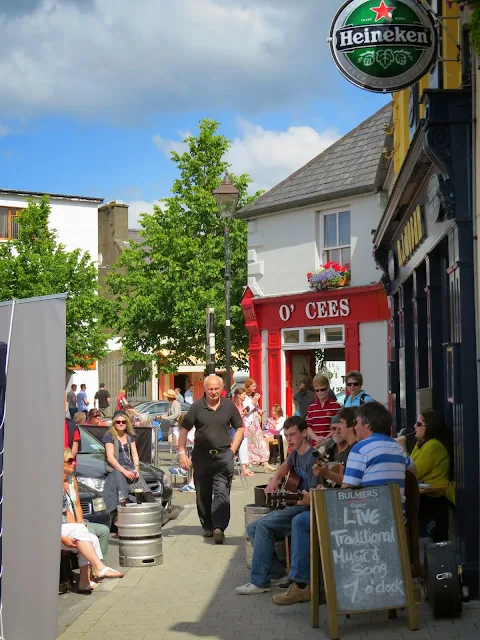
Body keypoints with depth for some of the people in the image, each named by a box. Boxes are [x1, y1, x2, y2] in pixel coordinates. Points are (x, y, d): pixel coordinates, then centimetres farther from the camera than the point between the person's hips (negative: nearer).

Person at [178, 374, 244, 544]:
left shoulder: (229, 406, 2)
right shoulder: (197, 407, -1)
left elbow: (239, 428, 11)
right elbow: (184, 430, 3)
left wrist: (232, 449, 1)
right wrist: (182, 453, -3)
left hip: (223, 455, -1)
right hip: (201, 455, 1)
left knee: (222, 492, -12)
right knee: (203, 493, 11)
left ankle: (219, 527, -18)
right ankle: (207, 526, 25)